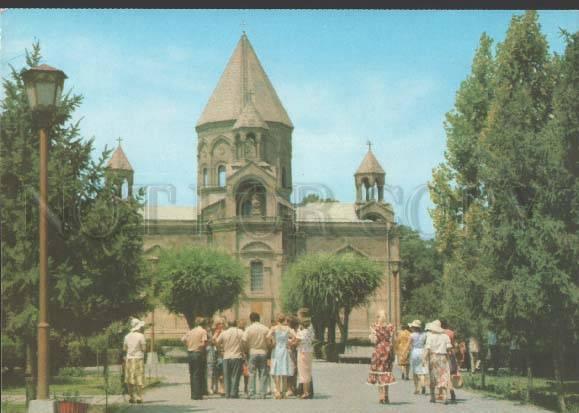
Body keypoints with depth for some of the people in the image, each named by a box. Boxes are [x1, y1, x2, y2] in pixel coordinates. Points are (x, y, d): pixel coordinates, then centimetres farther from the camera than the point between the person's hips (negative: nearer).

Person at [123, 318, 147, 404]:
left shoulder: (127, 336, 6)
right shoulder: (141, 336, -8)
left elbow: (124, 348, 9)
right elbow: (144, 349, -9)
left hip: (129, 359, 4)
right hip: (138, 359, -4)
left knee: (130, 380, 10)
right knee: (139, 380, 0)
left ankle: (131, 397, 11)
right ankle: (139, 397, -1)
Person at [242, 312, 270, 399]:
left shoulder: (248, 329, -4)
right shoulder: (265, 329, 1)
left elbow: (244, 342, -9)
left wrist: (247, 350, 7)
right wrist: (267, 350, 12)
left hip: (252, 352, -1)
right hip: (263, 352, 1)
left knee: (252, 374, 4)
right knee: (262, 374, 5)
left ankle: (252, 393, 1)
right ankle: (262, 394, 2)